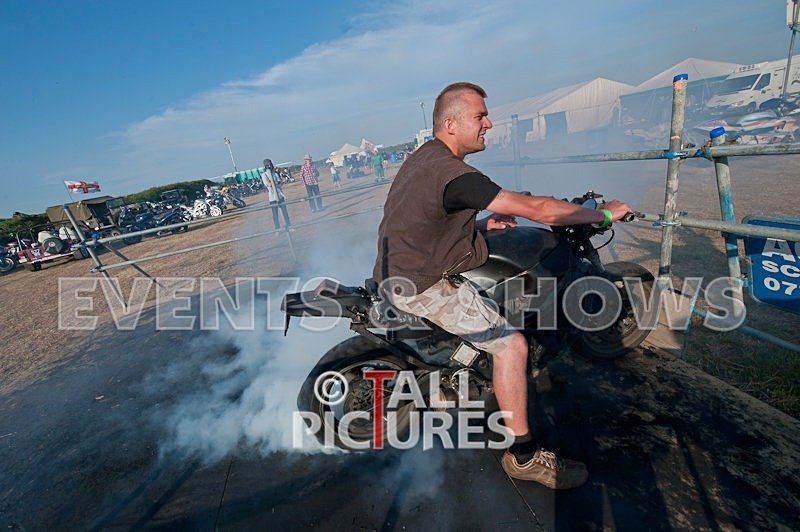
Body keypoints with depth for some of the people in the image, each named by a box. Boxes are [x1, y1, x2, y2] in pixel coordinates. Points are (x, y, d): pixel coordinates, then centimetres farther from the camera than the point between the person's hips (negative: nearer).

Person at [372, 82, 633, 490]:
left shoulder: (424, 155, 9)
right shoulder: (453, 173, -23)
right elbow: (537, 209, -23)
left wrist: (482, 223, 7)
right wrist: (603, 214, -9)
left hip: (401, 269, 11)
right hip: (419, 285, -11)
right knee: (511, 344, -10)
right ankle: (523, 456, 7)